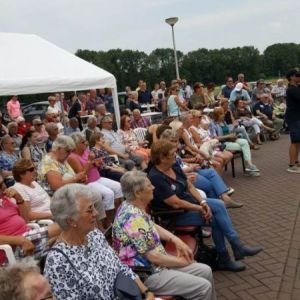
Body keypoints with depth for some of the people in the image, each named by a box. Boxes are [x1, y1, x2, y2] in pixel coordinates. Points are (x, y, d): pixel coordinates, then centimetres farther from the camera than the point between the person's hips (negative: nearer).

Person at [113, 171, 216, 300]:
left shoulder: (132, 207, 2)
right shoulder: (134, 219, -29)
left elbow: (153, 227, 18)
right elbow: (153, 257, -24)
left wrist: (175, 240, 3)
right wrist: (181, 261, -9)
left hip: (156, 264, 10)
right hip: (147, 275, -10)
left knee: (205, 271, 10)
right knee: (203, 287, -14)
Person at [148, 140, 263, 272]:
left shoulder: (174, 166, 0)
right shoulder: (155, 178, -25)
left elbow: (190, 186, 5)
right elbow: (176, 203, -26)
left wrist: (202, 202, -11)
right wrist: (200, 208, -16)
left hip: (190, 202, 8)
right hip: (174, 215, -8)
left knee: (219, 205, -10)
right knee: (214, 219, -16)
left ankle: (237, 247, -3)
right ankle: (223, 259, 1)